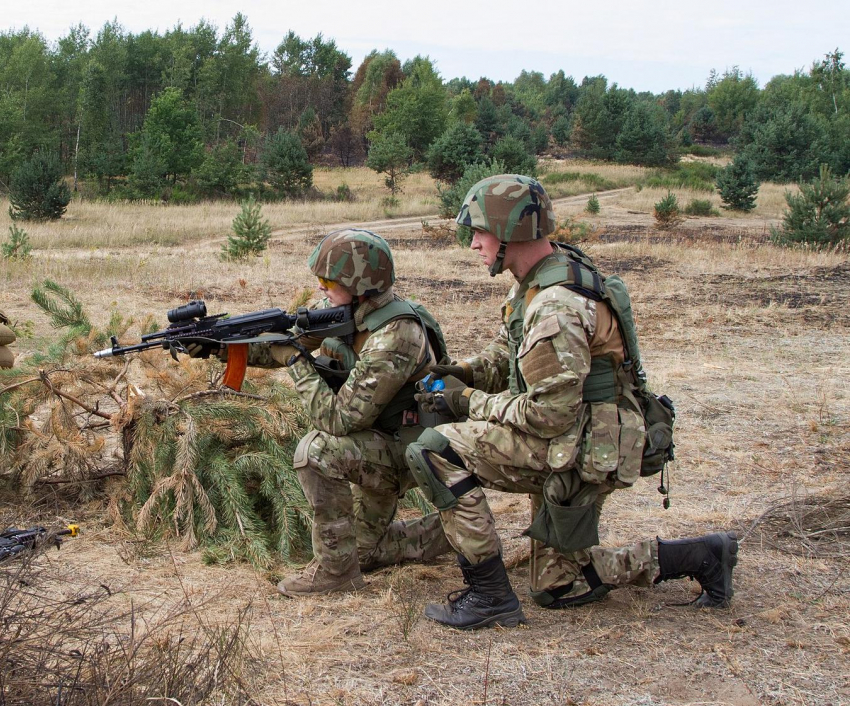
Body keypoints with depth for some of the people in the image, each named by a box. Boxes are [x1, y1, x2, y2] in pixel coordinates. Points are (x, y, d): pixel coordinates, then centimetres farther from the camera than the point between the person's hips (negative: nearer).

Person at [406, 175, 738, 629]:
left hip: (582, 451, -11)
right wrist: (463, 372, -1)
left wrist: (470, 402, -16)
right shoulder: (534, 282, 7)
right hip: (567, 448, 11)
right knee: (556, 589, 20)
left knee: (433, 452, -22)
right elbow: (505, 355, 19)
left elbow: (549, 414, -26)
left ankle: (489, 594, -13)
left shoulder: (555, 308, -25)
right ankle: (700, 556, 24)